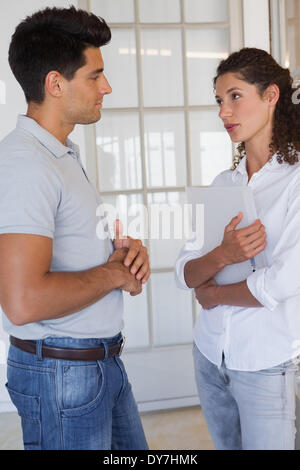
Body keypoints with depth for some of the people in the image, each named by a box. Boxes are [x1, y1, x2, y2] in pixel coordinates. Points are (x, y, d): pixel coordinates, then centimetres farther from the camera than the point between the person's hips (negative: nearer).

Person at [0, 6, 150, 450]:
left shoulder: (66, 154, 11)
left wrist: (126, 248, 0)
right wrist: (114, 272, -17)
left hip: (103, 360, 10)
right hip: (63, 371, -9)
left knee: (133, 449, 22)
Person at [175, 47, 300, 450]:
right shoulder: (224, 183, 6)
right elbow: (185, 273, 0)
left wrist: (214, 294, -5)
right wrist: (223, 255, -21)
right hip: (211, 354, 6)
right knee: (225, 445, 19)